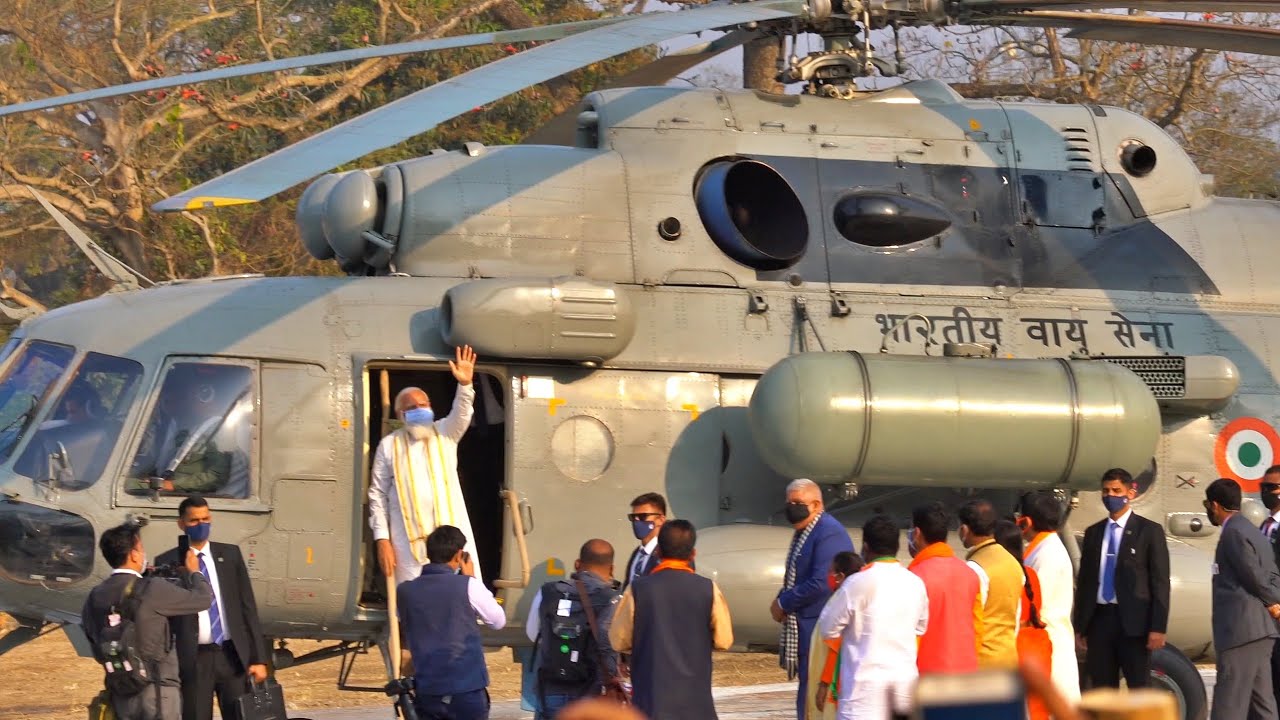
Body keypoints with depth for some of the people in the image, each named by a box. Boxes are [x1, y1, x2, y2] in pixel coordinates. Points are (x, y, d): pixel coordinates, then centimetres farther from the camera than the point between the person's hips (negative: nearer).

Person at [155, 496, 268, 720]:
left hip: (233, 655, 2)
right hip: (194, 659, -2)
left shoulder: (230, 555, 8)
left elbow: (248, 606, 8)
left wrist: (258, 658, 2)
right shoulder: (167, 563, 0)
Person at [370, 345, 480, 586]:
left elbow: (461, 415, -9)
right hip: (409, 542, -1)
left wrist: (465, 385, -29)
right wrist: (382, 540, -3)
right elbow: (378, 495, 5)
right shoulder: (389, 445, 6)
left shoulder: (444, 435, 12)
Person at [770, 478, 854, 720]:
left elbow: (821, 584, -23)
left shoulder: (829, 534, -16)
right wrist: (782, 602, 3)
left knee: (811, 699, -10)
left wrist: (783, 603, -12)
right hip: (804, 627, 10)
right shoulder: (802, 533, 15)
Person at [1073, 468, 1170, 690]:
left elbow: (1160, 582, -4)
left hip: (1133, 621, -5)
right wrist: (1079, 625, 10)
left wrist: (1158, 628, -11)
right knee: (1102, 688, 6)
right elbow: (1084, 581, 16)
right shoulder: (1093, 533, 14)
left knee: (1139, 687, -3)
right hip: (1099, 619, 5)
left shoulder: (1149, 531, 0)